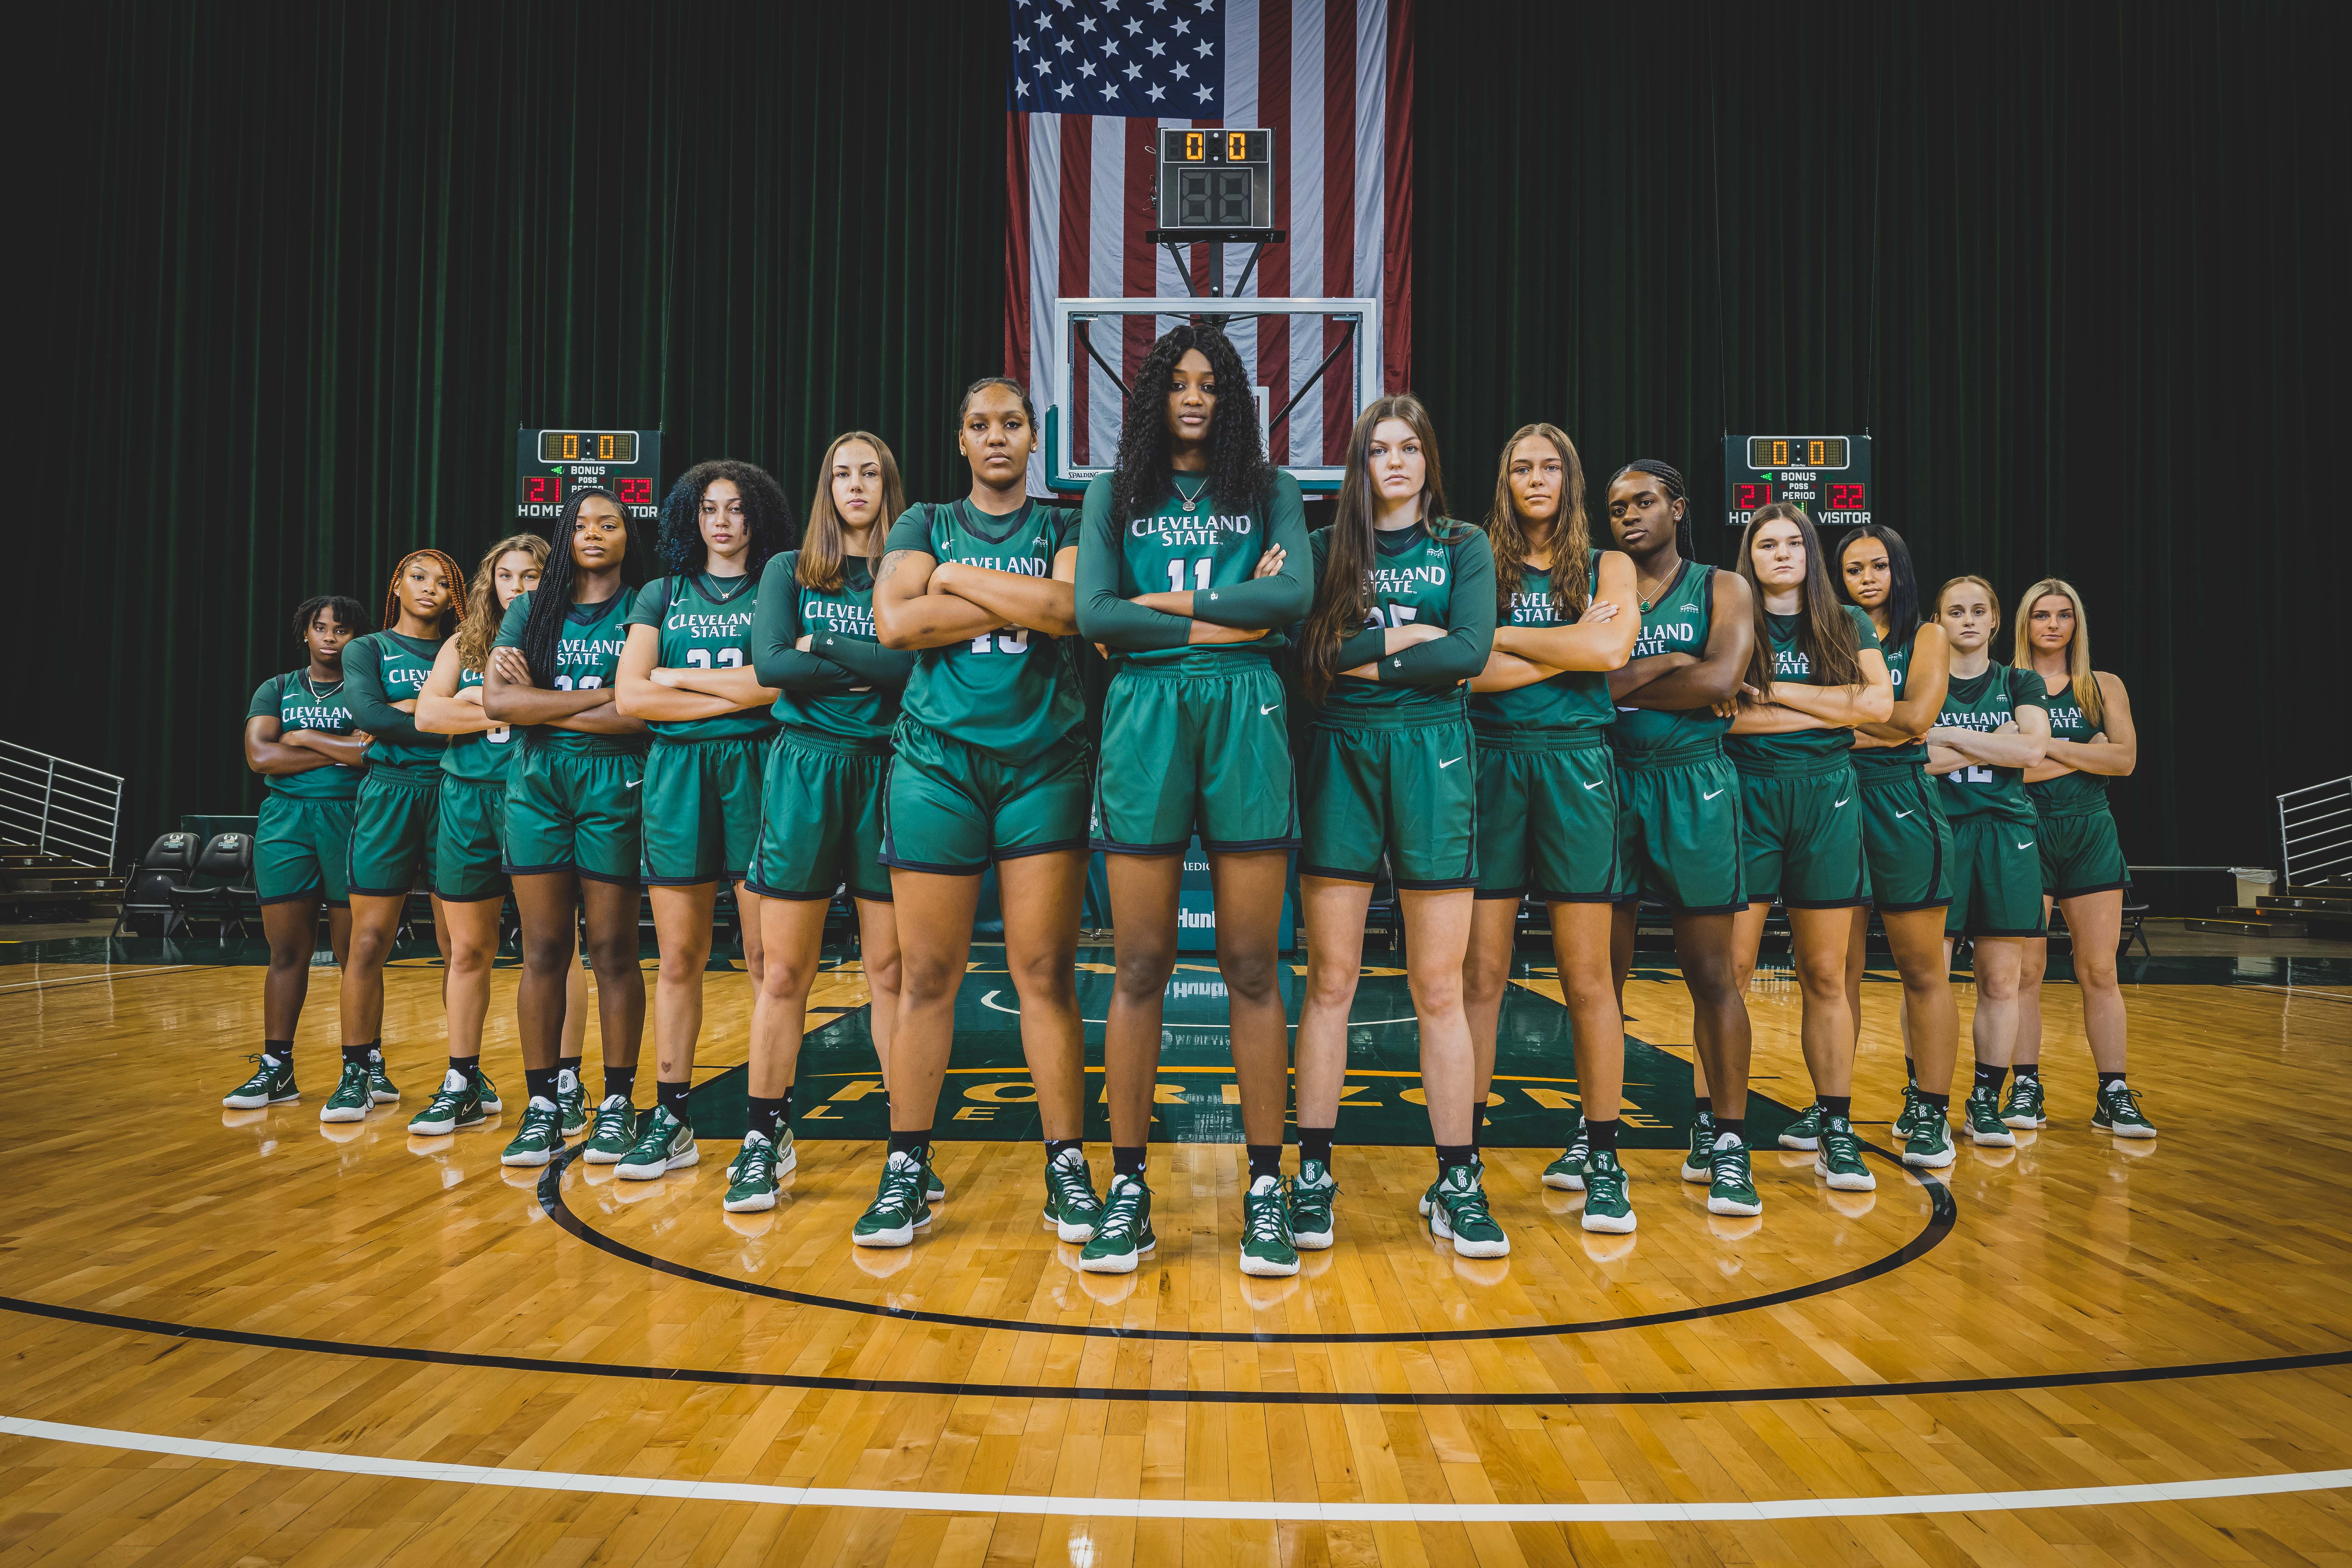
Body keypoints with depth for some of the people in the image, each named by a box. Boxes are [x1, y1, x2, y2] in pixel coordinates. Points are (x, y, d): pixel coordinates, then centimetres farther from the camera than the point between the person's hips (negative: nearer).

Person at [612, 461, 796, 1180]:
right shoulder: (662, 596, 15)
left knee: (765, 957, -4)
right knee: (679, 957, 3)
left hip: (756, 770, -2)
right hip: (677, 772, 3)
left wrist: (680, 676, -2)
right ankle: (670, 1119, 10)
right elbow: (631, 697, 2)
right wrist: (737, 695, -5)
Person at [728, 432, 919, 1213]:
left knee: (892, 970, 1)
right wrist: (869, 667, -8)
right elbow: (771, 664, -4)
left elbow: (916, 660, -9)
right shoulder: (789, 571, 12)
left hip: (886, 769, -1)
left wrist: (822, 648, -7)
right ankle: (765, 1140, 11)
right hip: (804, 768, 1)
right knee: (784, 972, 1)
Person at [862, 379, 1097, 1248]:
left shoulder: (1065, 527, 12)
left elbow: (1069, 610, -10)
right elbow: (895, 622, -5)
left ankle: (1067, 1170, 7)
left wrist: (959, 577, -4)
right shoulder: (924, 526, 14)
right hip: (937, 762, 1)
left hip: (1044, 764, 0)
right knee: (927, 976, 1)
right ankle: (906, 1173, 10)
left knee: (1046, 973, -1)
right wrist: (1020, 606, -6)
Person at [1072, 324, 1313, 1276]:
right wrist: (1230, 619, -5)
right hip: (1143, 717, 0)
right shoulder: (1114, 494, 14)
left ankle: (1266, 1188, 7)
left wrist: (1166, 603, -4)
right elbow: (1093, 613, -1)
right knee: (1140, 968, 1)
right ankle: (1127, 1188, 10)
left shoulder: (1269, 493, 14)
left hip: (1245, 717, 0)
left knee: (1252, 967, 0)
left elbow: (1295, 597, -4)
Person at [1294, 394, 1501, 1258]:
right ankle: (1313, 1175, 7)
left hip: (1433, 756, 0)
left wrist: (1359, 660, -7)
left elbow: (1473, 650, -6)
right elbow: (1304, 645, -4)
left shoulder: (1464, 546, 11)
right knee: (1330, 979, -1)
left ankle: (1457, 1183, 9)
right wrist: (1405, 637, -8)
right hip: (1341, 756, 0)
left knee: (1439, 986, 0)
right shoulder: (1326, 547, 12)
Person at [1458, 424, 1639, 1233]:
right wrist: (1566, 651, -9)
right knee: (1481, 972, -2)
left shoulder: (1608, 567, 12)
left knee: (1587, 976, 2)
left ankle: (1599, 1155, 11)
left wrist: (1500, 636, -5)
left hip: (1576, 765, 0)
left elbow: (1610, 650, -8)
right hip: (1490, 764, 0)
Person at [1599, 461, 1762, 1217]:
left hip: (1693, 784, -1)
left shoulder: (1722, 588, 7)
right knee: (1603, 972, 4)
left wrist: (1619, 685, -7)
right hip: (1610, 782, 1)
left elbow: (1720, 681, -10)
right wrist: (1667, 666, -11)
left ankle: (1726, 1143, 6)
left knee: (1712, 974, -1)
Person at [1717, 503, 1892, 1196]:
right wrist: (1830, 709, -7)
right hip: (1747, 795, -2)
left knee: (1825, 975, 4)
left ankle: (1834, 1125, 10)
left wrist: (1777, 693, -6)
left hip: (1827, 799, 2)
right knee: (1730, 968, -7)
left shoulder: (1849, 625, 14)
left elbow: (1879, 703, -2)